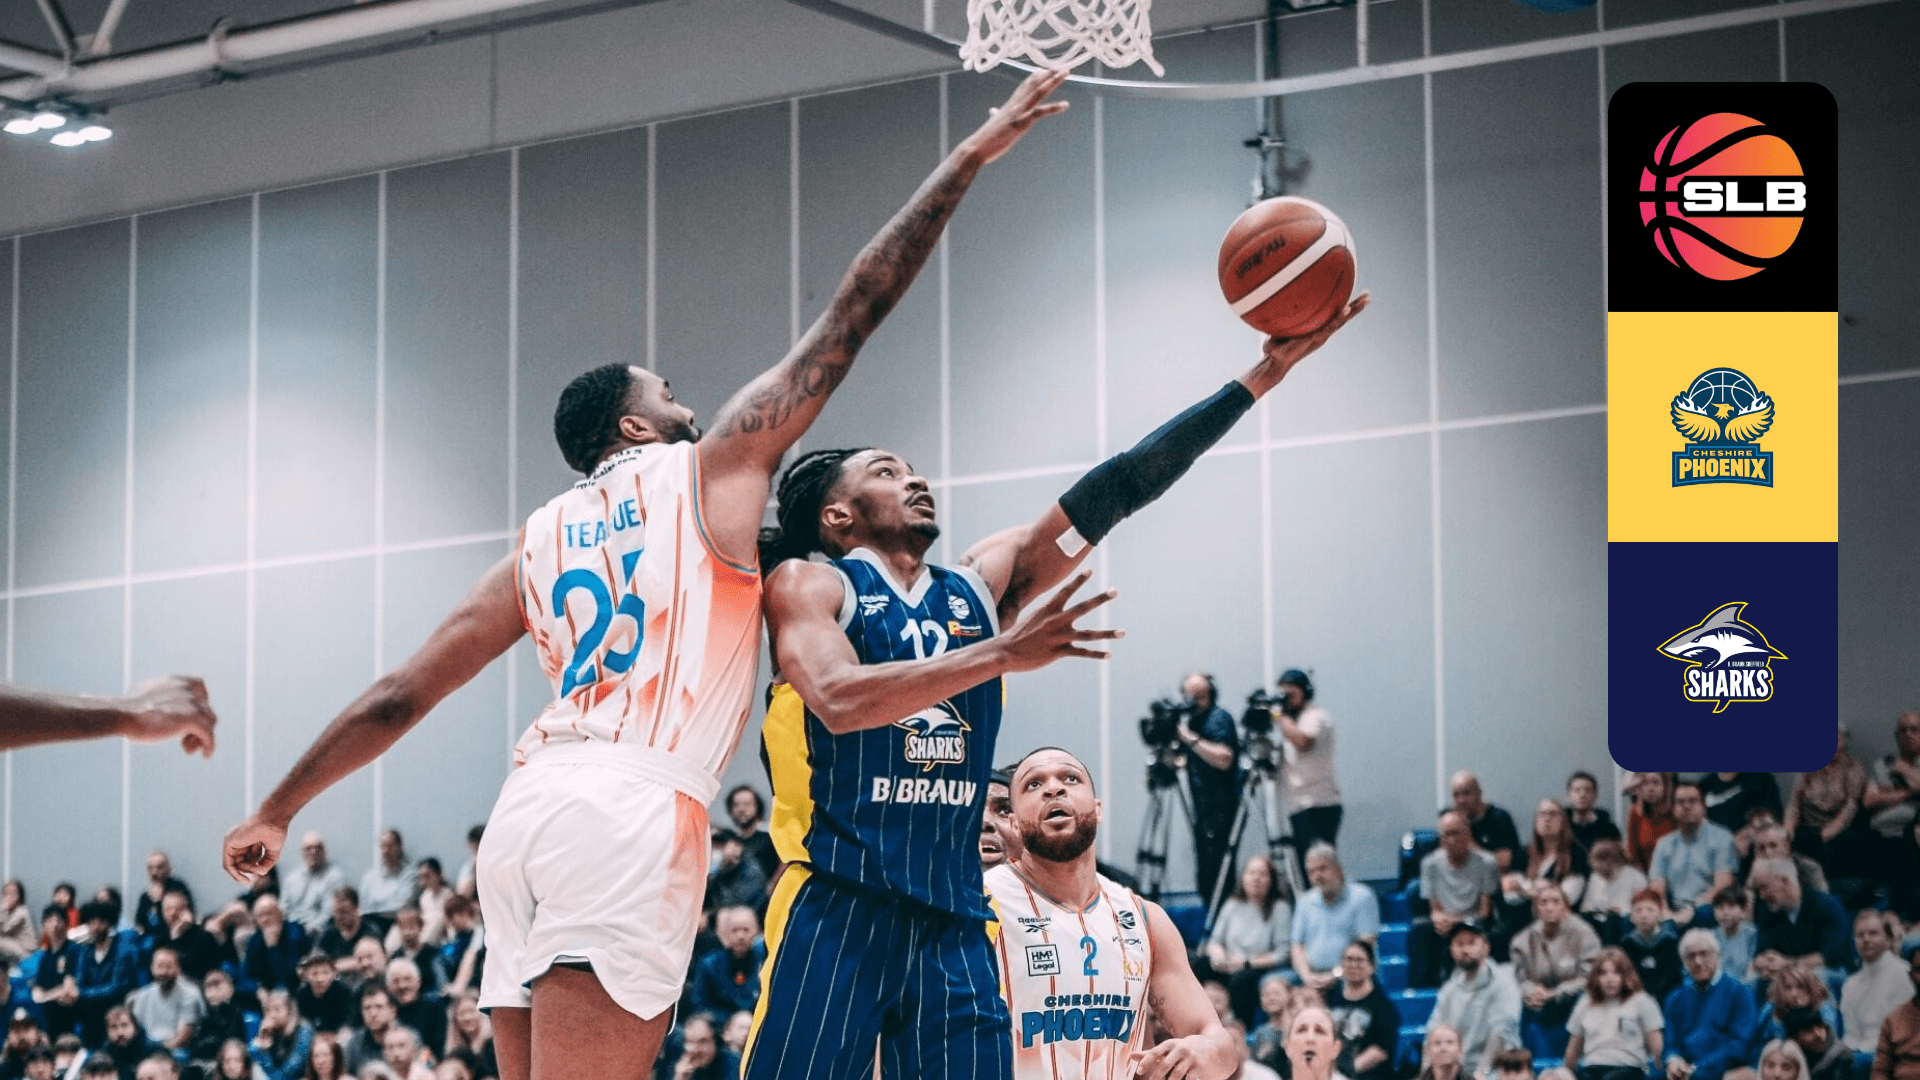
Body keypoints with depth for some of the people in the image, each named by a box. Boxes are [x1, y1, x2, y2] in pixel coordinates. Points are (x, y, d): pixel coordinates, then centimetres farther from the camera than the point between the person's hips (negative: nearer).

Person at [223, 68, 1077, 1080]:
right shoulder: (711, 470, 11)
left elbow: (399, 697, 24)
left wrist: (277, 812, 33)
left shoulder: (541, 539, 25)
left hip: (526, 806, 7)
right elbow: (851, 315, 12)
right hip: (633, 808, -7)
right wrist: (972, 155, 17)